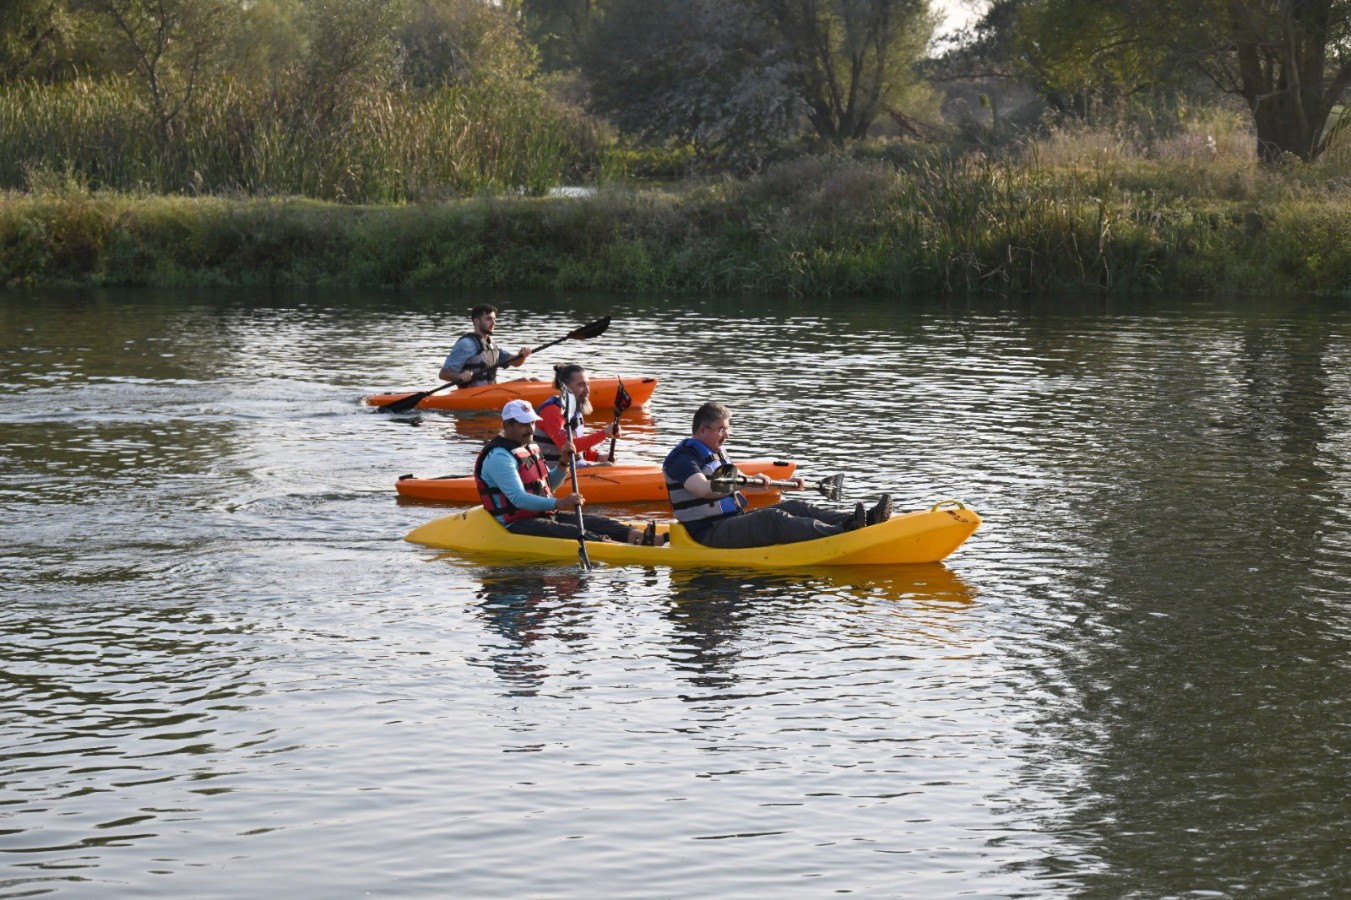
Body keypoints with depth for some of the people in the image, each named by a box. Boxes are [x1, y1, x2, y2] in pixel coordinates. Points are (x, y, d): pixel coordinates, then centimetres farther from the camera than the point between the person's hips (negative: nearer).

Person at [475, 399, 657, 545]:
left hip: (542, 515, 9)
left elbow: (547, 485, 25)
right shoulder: (499, 456, -15)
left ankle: (635, 535, -35)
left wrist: (564, 463, 6)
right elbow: (518, 499, -24)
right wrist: (559, 503, -33)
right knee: (568, 531, -32)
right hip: (515, 525, -9)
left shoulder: (530, 448, 18)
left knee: (592, 522, -14)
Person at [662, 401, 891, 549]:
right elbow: (704, 489, -32)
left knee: (795, 507, -6)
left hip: (733, 519, 10)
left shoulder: (714, 453, 21)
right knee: (771, 519, -30)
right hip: (709, 533, -10)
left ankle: (863, 520, -21)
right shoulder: (683, 458, -12)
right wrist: (749, 481, -43)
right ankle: (840, 531, -47)